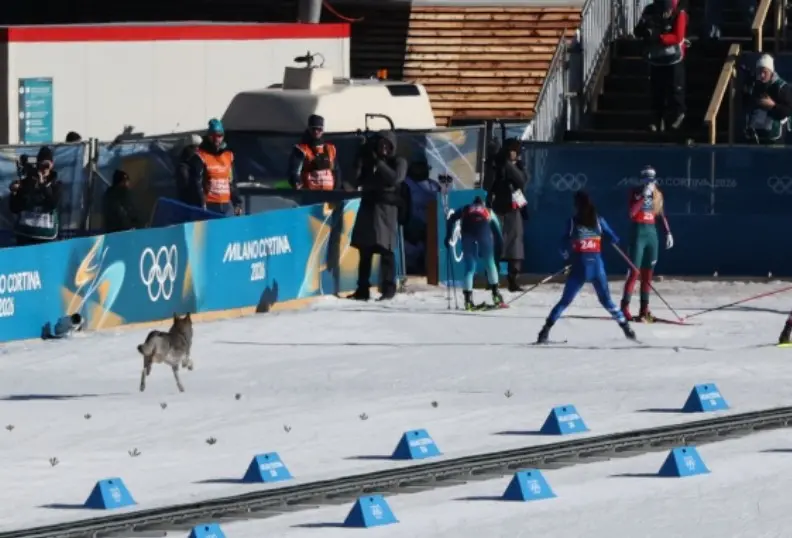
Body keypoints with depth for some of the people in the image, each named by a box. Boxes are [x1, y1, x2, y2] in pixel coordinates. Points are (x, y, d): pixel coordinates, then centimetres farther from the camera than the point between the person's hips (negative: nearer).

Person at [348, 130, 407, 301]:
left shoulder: (398, 162, 5)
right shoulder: (369, 160, 16)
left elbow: (395, 178, -12)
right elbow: (359, 179, 9)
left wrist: (379, 164, -9)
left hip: (386, 209, -4)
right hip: (368, 205, 4)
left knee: (386, 250, -9)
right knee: (365, 250, 3)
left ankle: (389, 288, -6)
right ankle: (362, 289, 6)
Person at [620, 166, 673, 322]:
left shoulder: (657, 194, 10)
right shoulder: (635, 192, -6)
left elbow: (661, 215, 18)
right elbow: (631, 212, -20)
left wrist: (668, 232, 11)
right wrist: (643, 196, -23)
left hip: (652, 233, 6)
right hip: (638, 233, -6)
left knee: (648, 273, 8)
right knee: (635, 272, -10)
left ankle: (644, 309, 13)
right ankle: (624, 308, -7)